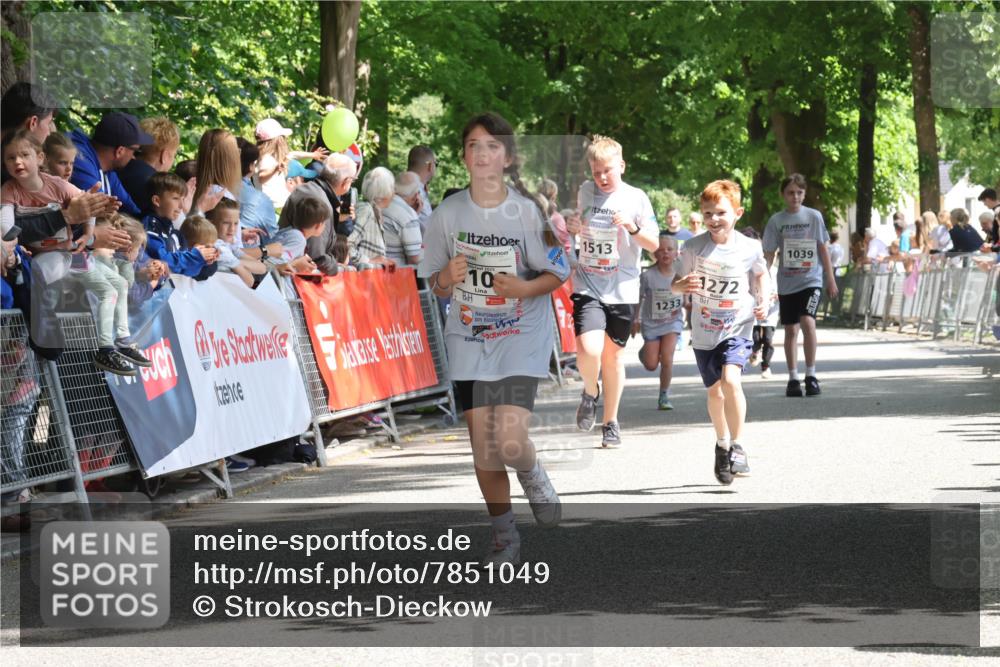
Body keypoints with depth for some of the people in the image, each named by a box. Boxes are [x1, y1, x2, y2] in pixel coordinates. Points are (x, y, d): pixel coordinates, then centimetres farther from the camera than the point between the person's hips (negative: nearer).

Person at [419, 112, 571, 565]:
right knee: (483, 447, 4)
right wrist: (447, 279, -17)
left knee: (509, 439, -18)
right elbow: (435, 285, 6)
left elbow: (558, 274, -2)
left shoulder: (528, 212, -9)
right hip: (468, 340, 3)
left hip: (521, 337, -3)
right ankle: (505, 537, 22)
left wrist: (524, 288, -21)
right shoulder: (448, 213, -2)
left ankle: (534, 478, 18)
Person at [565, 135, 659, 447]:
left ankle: (611, 422, 23)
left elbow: (654, 244, 0)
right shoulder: (584, 192, 5)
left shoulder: (636, 198, -1)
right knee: (589, 350, -19)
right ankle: (590, 392, 13)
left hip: (622, 290, 0)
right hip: (587, 286, 0)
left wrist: (633, 227, -18)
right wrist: (571, 228, -2)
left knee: (613, 354, 7)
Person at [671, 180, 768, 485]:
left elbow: (761, 274, 12)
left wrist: (763, 300, -3)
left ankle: (736, 447, -11)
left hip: (737, 328, -2)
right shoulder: (694, 247, -9)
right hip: (704, 332, 2)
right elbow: (675, 284, -3)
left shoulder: (749, 248, -8)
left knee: (730, 380, -25)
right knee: (715, 391, 16)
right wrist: (684, 284, -25)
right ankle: (722, 445, 41)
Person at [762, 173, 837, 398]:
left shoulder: (814, 216, 1)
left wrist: (831, 279, 5)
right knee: (790, 330, 6)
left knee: (807, 322, -20)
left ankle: (811, 375, -12)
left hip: (811, 280, -2)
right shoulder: (776, 221, 2)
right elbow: (769, 255, 4)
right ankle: (793, 379, 15)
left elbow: (823, 249, 6)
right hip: (786, 284, 2)